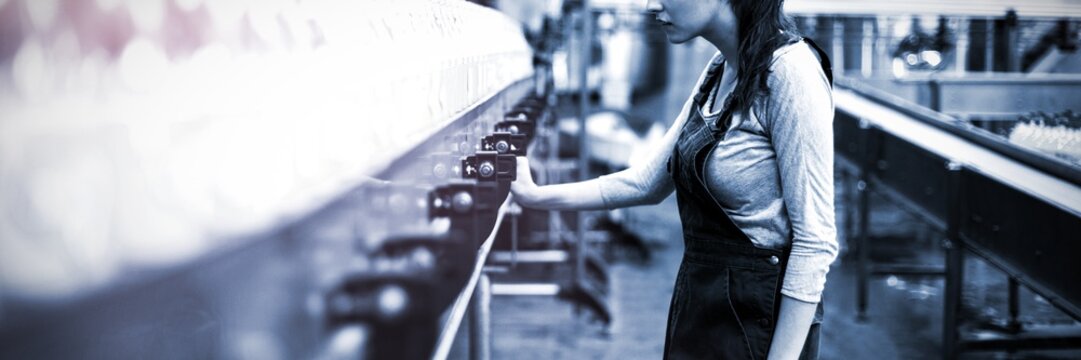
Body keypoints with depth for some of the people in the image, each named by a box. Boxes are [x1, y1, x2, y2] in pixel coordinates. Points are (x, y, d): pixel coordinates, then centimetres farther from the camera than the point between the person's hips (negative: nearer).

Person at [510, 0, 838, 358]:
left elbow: (814, 241, -21)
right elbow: (649, 180, 13)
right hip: (698, 307, 8)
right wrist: (535, 196, 9)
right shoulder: (720, 69, 5)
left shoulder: (789, 71, -20)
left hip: (760, 319, -8)